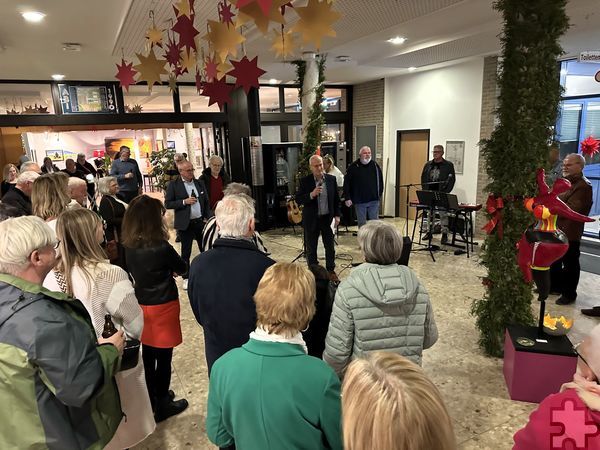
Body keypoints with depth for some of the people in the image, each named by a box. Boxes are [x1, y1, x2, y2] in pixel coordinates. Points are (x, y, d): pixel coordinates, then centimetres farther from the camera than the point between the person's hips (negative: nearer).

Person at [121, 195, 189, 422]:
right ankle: (162, 405, 24)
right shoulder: (162, 248, -23)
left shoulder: (129, 246, -4)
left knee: (148, 354, 19)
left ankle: (152, 397, 37)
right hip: (163, 306, -6)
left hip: (141, 305, 6)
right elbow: (182, 268, -6)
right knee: (163, 356, 9)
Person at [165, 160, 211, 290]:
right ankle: (186, 278, 21)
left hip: (201, 221, 4)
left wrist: (208, 217, 2)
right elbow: (167, 204, -8)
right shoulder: (174, 185, -5)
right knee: (186, 252, 8)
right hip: (185, 224, -4)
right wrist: (184, 202, -18)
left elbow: (206, 202, 12)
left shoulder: (199, 183, 7)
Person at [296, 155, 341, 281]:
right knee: (311, 248, 9)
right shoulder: (304, 181, -7)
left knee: (330, 246, 11)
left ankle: (331, 271, 27)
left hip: (327, 218, 2)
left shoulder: (331, 179, 0)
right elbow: (298, 200, -10)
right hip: (311, 219, -2)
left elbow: (336, 198, 7)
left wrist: (337, 215, 2)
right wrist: (311, 195, -25)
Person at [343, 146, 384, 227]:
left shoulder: (375, 166, 4)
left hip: (374, 200, 1)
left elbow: (380, 181, 10)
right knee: (362, 224, 9)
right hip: (359, 201, -1)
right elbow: (346, 183, -3)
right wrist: (347, 198, -7)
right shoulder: (353, 167, -3)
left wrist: (379, 194, 7)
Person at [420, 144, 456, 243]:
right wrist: (425, 190, 2)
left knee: (443, 214, -1)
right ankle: (429, 232, 19)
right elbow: (423, 178, 13)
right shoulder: (428, 164, 11)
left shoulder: (448, 165, -1)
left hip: (441, 194, -4)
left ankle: (444, 234, 5)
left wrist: (446, 193, -13)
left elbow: (452, 180, -5)